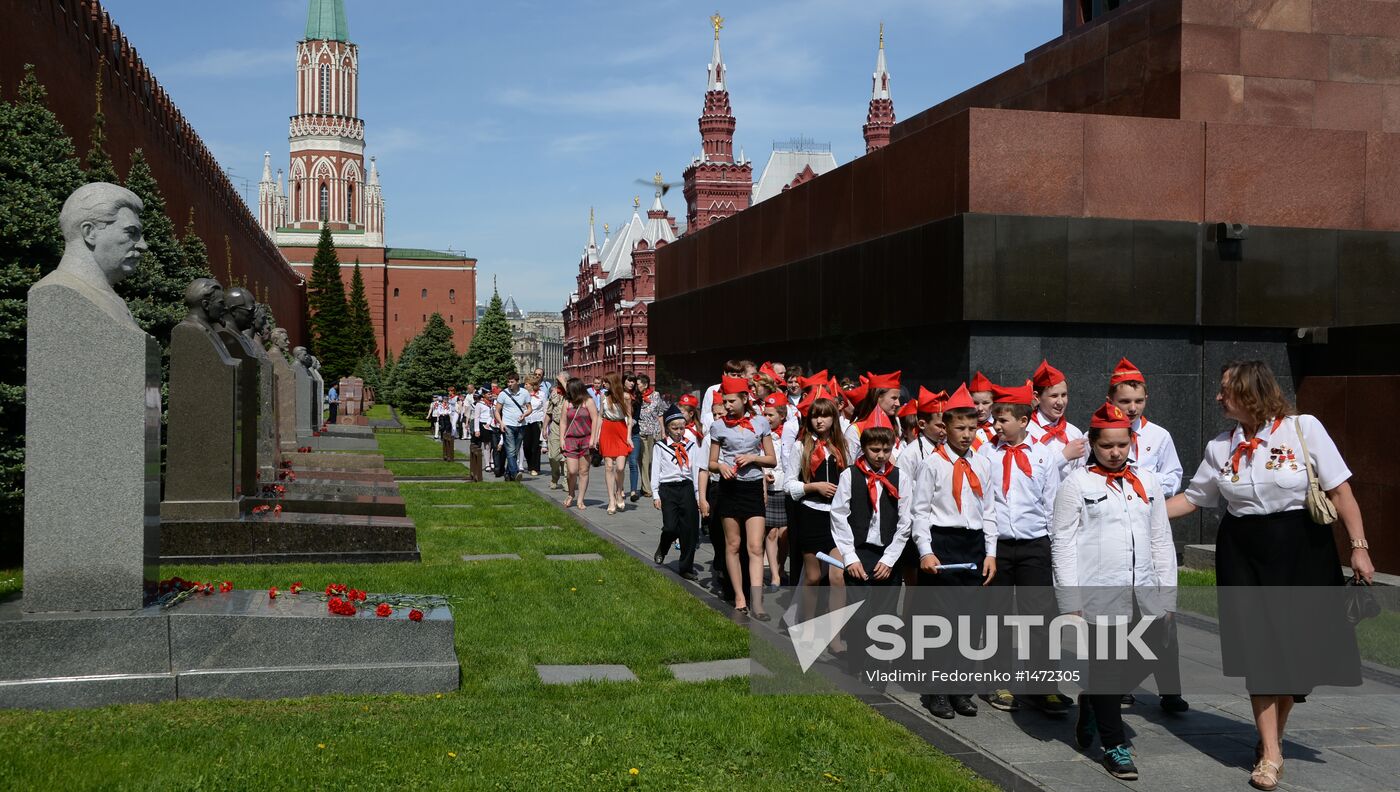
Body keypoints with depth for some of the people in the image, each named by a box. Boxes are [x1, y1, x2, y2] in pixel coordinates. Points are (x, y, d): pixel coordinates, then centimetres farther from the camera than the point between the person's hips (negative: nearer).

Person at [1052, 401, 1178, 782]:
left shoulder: (1147, 482, 13)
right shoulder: (1077, 483, 0)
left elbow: (1162, 540, 15)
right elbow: (1063, 542, -3)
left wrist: (1168, 594, 10)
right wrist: (1071, 601, -9)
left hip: (1143, 594, 5)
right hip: (1098, 594, -4)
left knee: (1141, 661, 4)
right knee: (1105, 668, 1)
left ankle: (1093, 703, 31)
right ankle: (1113, 746, 14)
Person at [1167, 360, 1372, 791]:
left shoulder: (1304, 428, -7)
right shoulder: (1220, 447, 4)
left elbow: (1339, 490, -7)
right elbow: (1192, 498, 13)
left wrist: (1358, 546, -11)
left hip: (1301, 550, -2)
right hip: (1244, 553, 2)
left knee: (1297, 645, 4)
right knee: (1257, 647, -1)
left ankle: (1273, 736, 24)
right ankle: (1270, 753, 6)